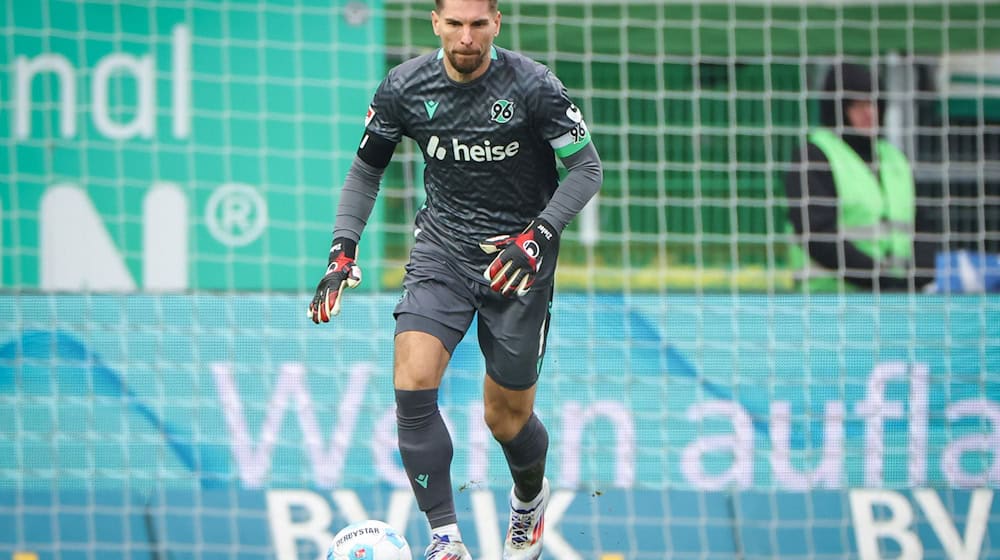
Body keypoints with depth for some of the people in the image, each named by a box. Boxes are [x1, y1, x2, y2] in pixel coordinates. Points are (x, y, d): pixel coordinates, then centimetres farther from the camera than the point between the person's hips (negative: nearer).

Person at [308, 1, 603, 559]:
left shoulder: (532, 85, -14)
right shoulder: (404, 87, -6)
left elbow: (587, 168, -9)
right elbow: (366, 170, 9)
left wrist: (539, 236, -23)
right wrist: (345, 248, -4)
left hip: (515, 261, -2)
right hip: (441, 252, 2)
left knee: (506, 418, 6)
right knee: (412, 386, -21)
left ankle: (531, 496, 42)